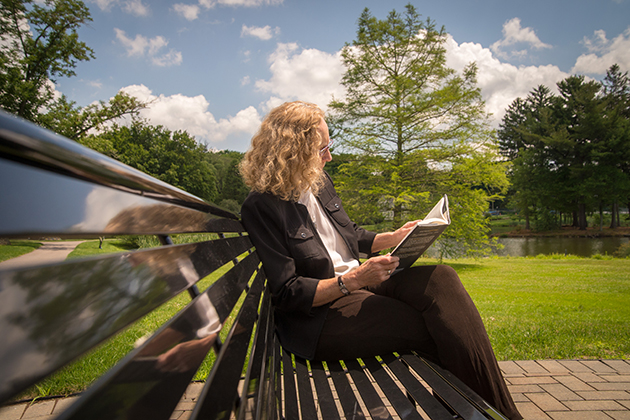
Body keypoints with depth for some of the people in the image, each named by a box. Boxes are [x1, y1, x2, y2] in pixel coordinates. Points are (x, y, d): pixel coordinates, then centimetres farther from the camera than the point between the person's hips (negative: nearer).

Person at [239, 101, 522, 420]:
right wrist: (352, 280, -27)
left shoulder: (319, 182, 10)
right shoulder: (260, 207, -14)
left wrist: (395, 237, 6)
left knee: (440, 278, -19)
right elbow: (287, 293, -17)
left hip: (357, 282, 7)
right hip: (316, 314, -7)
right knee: (435, 327, -23)